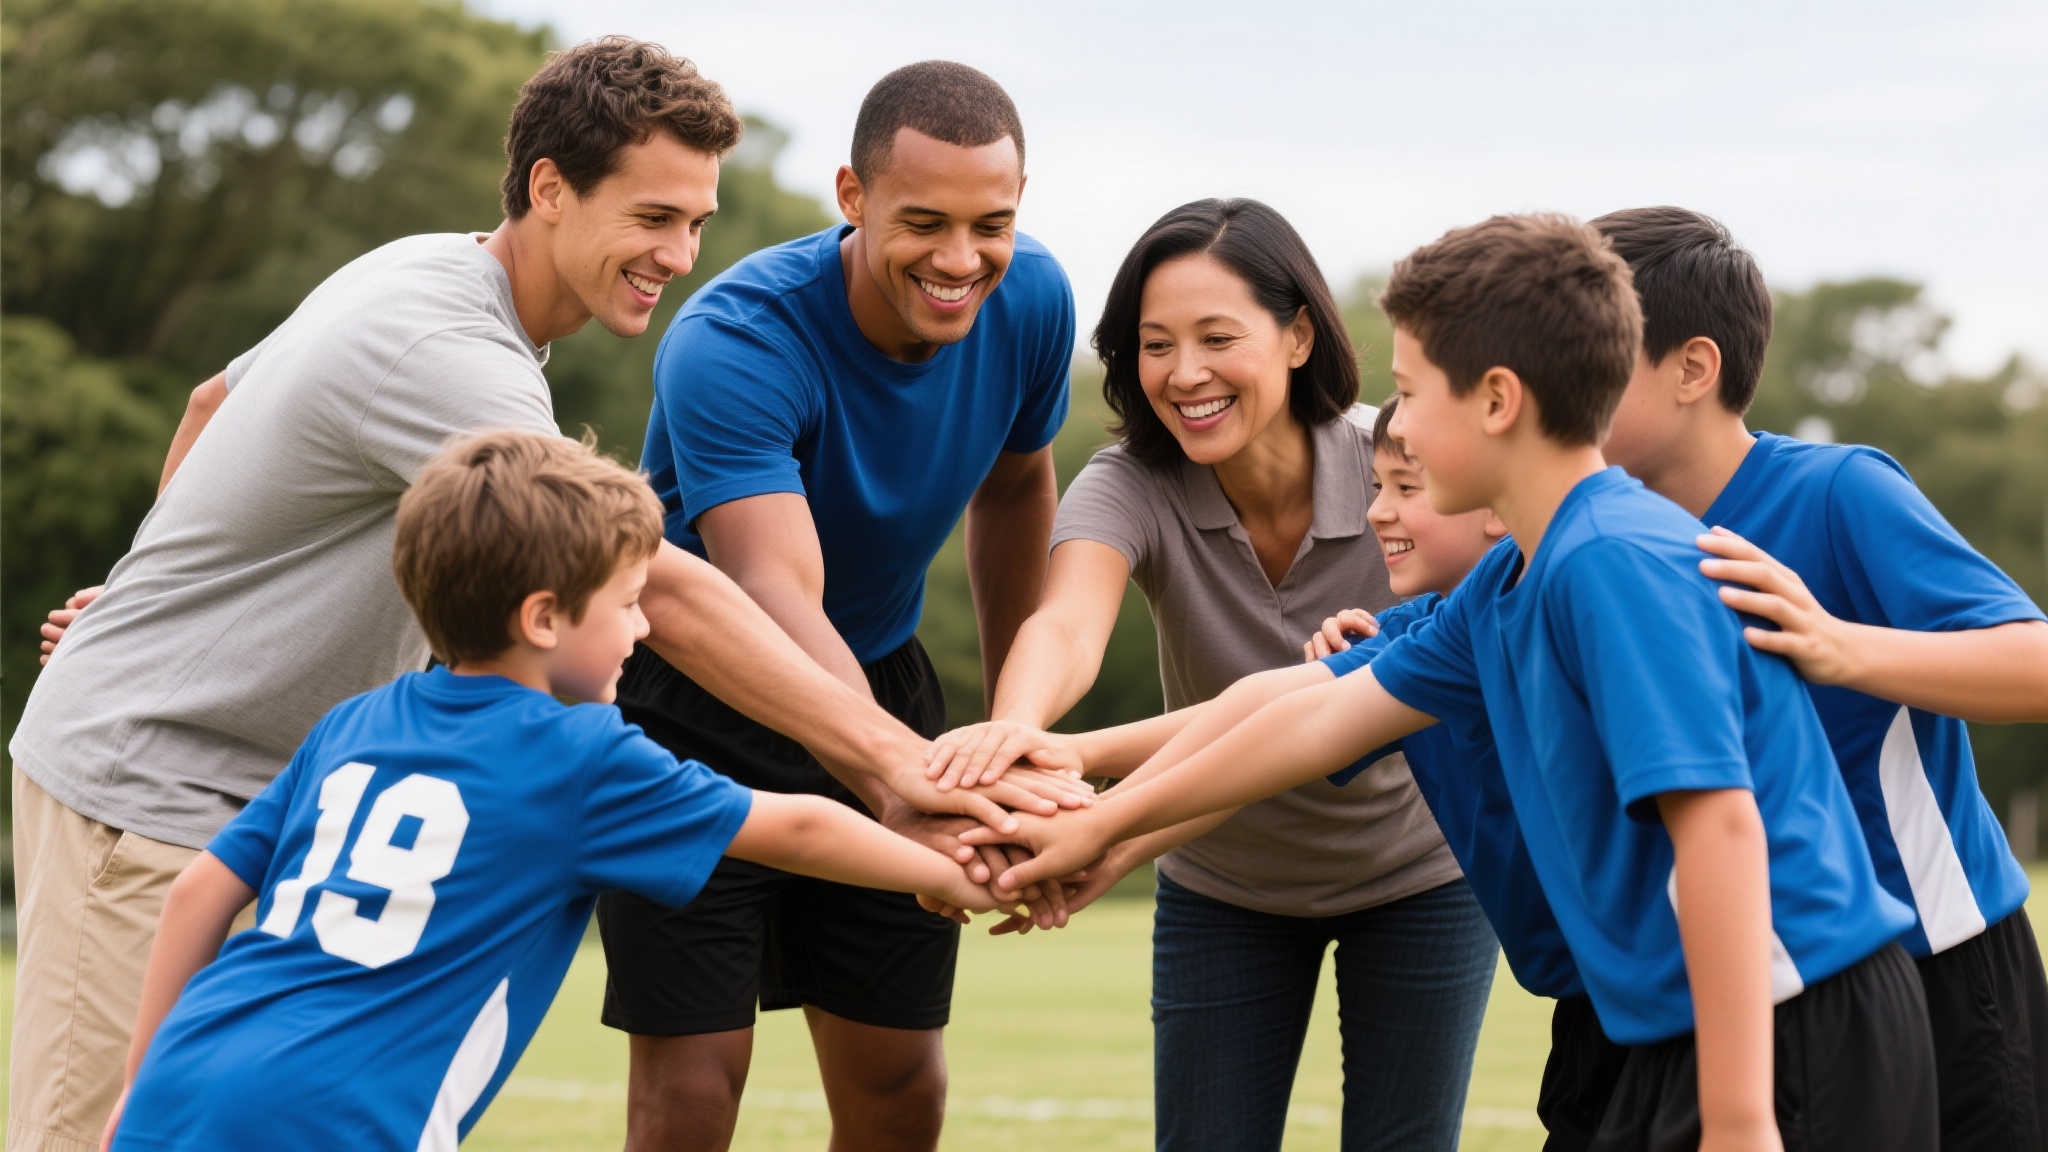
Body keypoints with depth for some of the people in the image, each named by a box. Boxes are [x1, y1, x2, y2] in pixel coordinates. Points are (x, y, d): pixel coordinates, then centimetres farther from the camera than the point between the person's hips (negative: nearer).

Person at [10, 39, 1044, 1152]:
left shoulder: (424, 272, 5)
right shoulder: (439, 348, -28)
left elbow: (215, 400, 22)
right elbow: (652, 588, -36)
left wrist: (167, 593, 28)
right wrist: (890, 756, -40)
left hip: (263, 791, 10)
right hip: (139, 783, -10)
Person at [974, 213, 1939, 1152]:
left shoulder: (1618, 563, -18)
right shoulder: (1507, 586, 12)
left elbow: (1719, 824, -25)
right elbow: (1328, 719, 23)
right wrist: (1103, 825, 30)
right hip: (1678, 1042, 10)